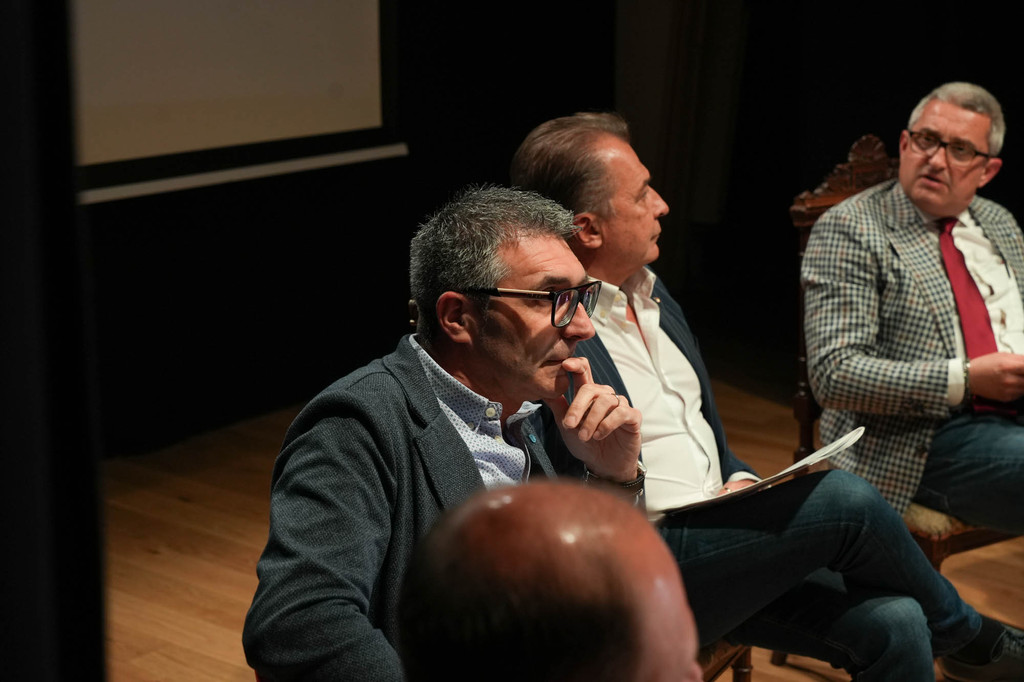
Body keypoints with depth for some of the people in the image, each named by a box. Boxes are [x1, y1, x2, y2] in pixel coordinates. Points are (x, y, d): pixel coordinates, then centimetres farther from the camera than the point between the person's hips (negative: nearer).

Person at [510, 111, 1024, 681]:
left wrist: (740, 482, 6)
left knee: (893, 623, -13)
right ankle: (969, 636, 8)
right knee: (845, 499, -19)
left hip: (720, 537, 8)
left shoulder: (651, 293, 15)